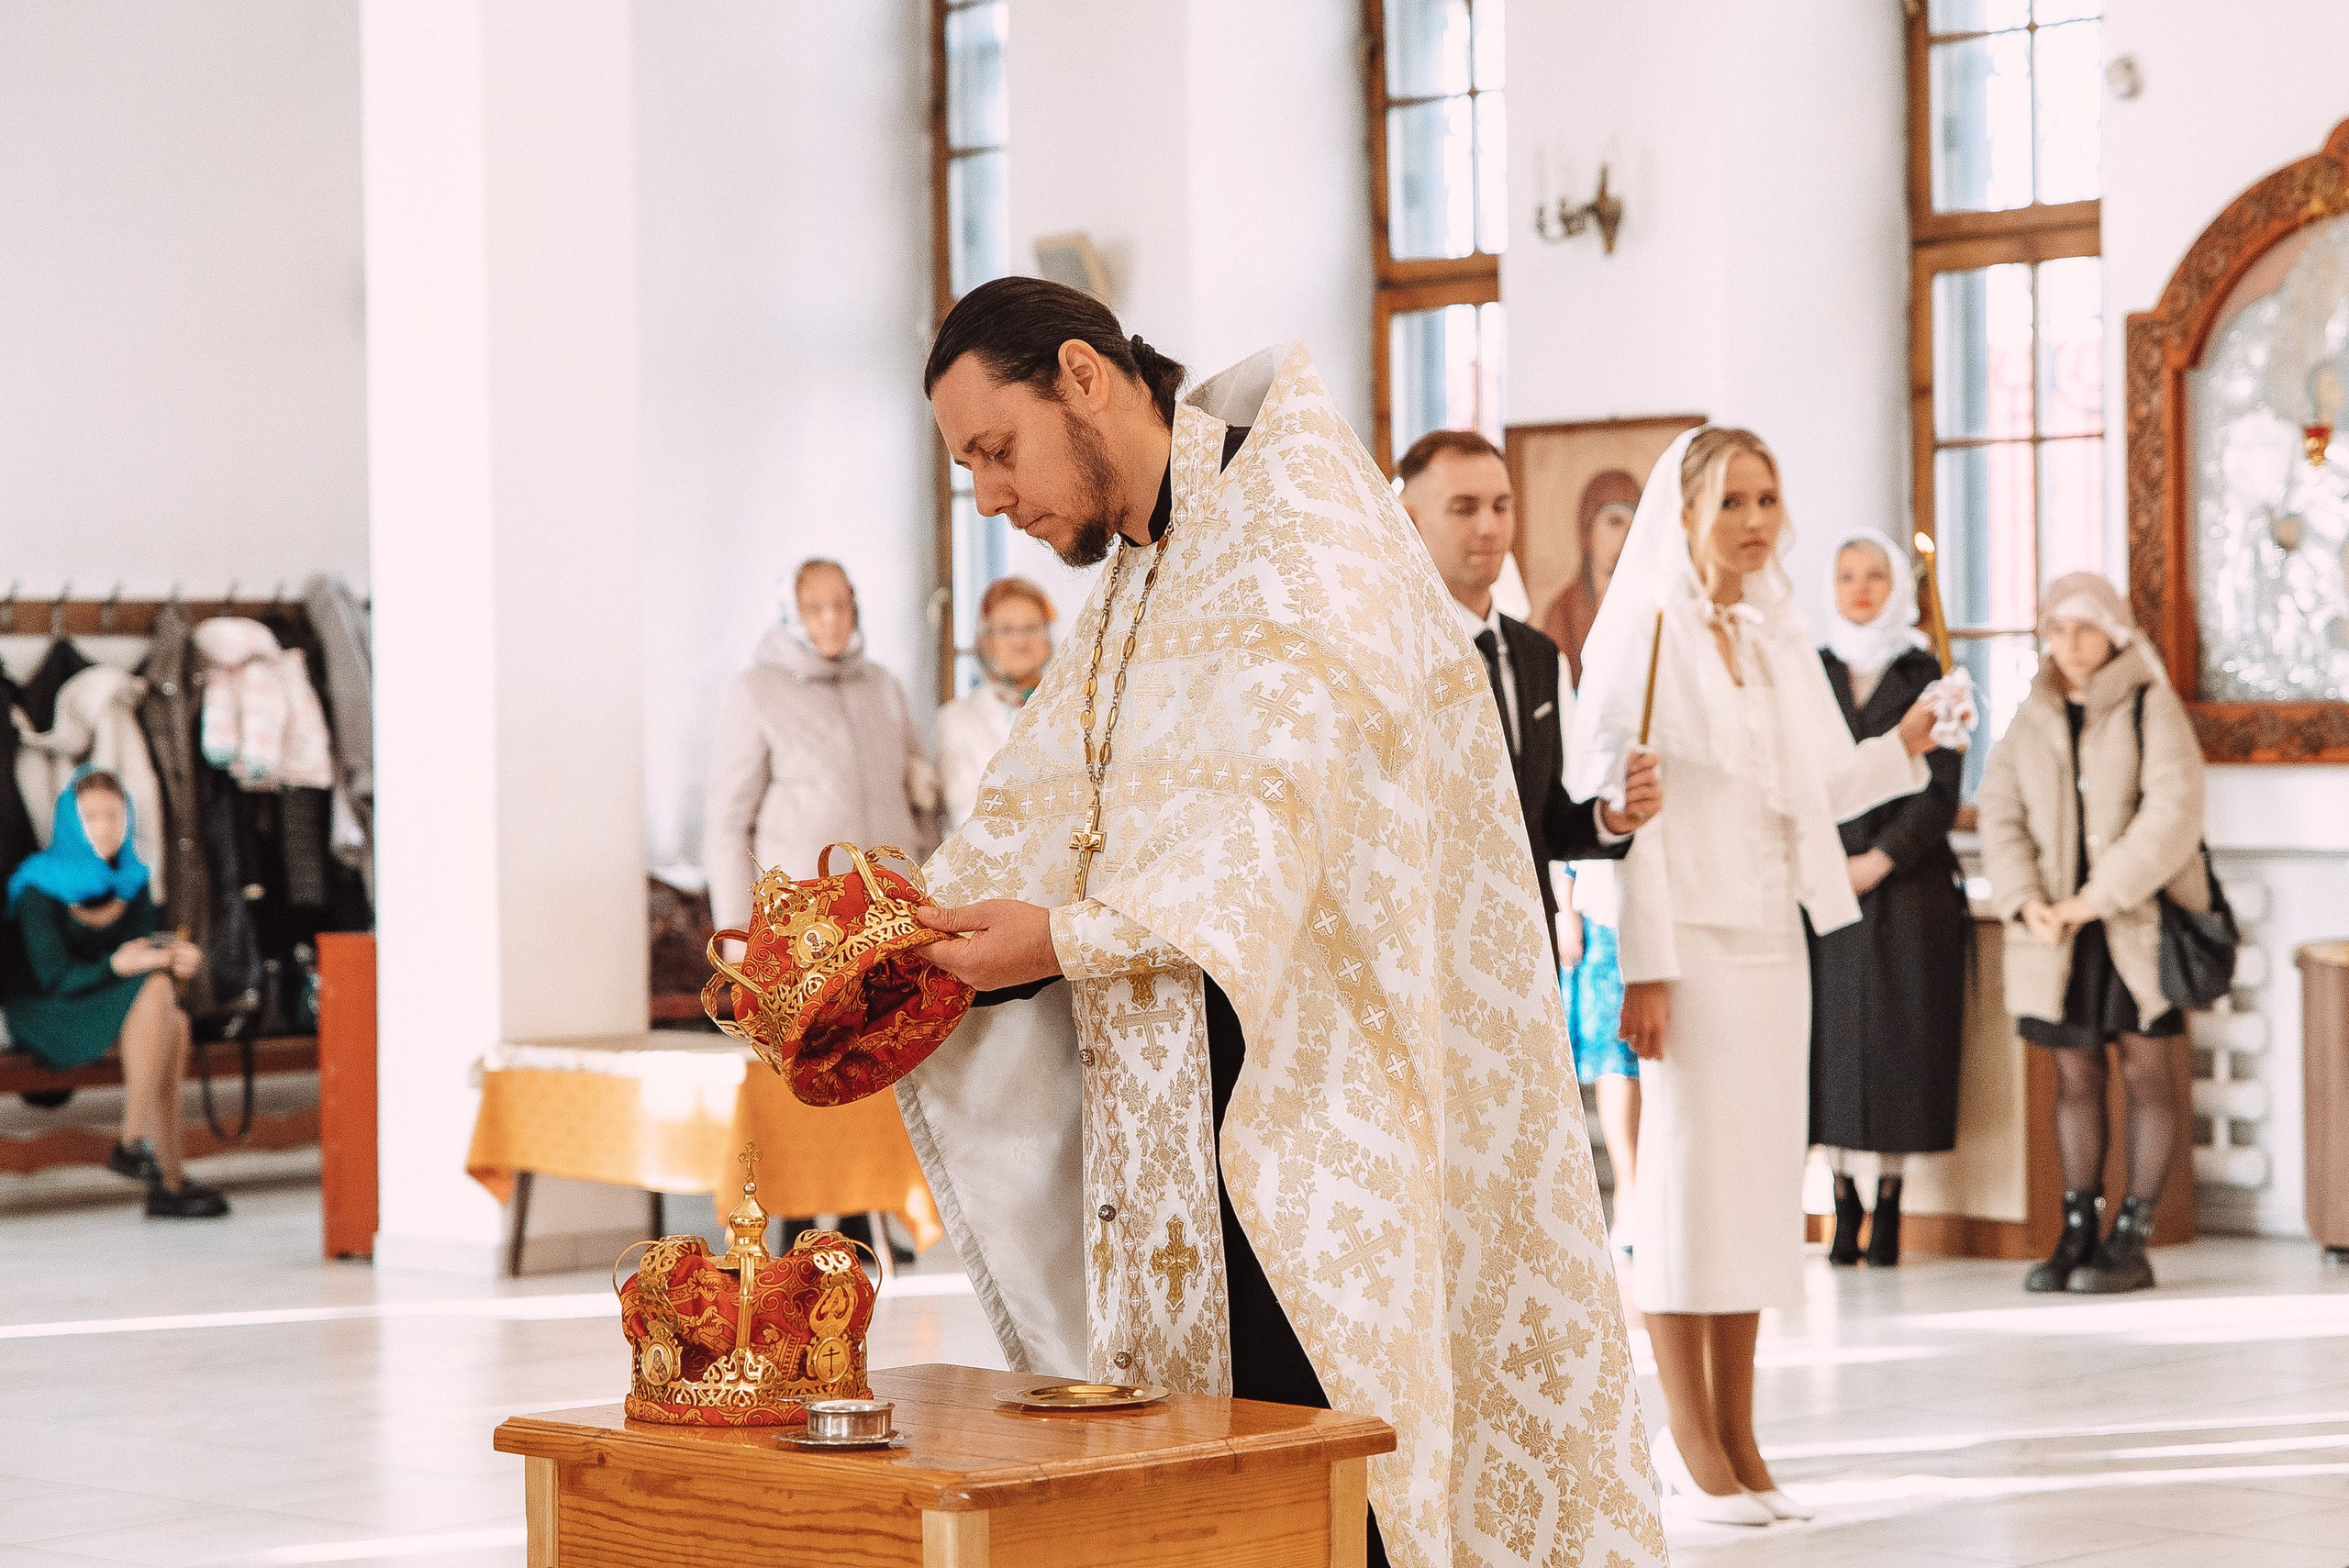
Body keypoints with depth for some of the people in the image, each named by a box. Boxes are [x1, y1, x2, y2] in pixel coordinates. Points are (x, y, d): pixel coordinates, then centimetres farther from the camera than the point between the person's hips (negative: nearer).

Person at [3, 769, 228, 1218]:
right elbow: (53, 977, -18)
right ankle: (134, 1144, -29)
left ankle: (168, 1182, -29)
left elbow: (142, 951, 2)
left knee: (173, 1022, -27)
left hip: (112, 1006, 6)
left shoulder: (132, 882, 6)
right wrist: (117, 965, -34)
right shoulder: (41, 887, -12)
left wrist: (173, 957, -22)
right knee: (157, 991, -30)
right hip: (49, 1017, -6)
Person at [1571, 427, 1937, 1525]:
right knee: (1685, 1173, -4)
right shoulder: (1646, 633, -6)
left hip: (1773, 939, 7)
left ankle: (1736, 1436, 13)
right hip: (1686, 938, -7)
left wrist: (1905, 747, -1)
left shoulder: (1780, 638, 14)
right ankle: (1689, 1439, 4)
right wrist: (1643, 967, -17)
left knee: (1762, 1176, 7)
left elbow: (1817, 789, 15)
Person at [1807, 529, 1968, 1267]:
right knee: (1832, 1041, 0)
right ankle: (1844, 1207, 6)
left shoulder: (1925, 678, 4)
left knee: (1898, 1043, -2)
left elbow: (1940, 793, -1)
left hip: (1907, 884, -2)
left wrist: (1879, 860, -11)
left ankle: (1888, 1207, 4)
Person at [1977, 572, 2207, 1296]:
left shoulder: (2151, 707, -4)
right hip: (2057, 930, 4)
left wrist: (2101, 896, -18)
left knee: (2145, 1071, -1)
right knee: (2075, 1075, 7)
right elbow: (1999, 813, 5)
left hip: (2138, 919, -4)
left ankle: (2132, 1241, 0)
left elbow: (2173, 811, -13)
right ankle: (2077, 1232, 13)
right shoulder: (2031, 720, 11)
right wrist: (2026, 901, -12)